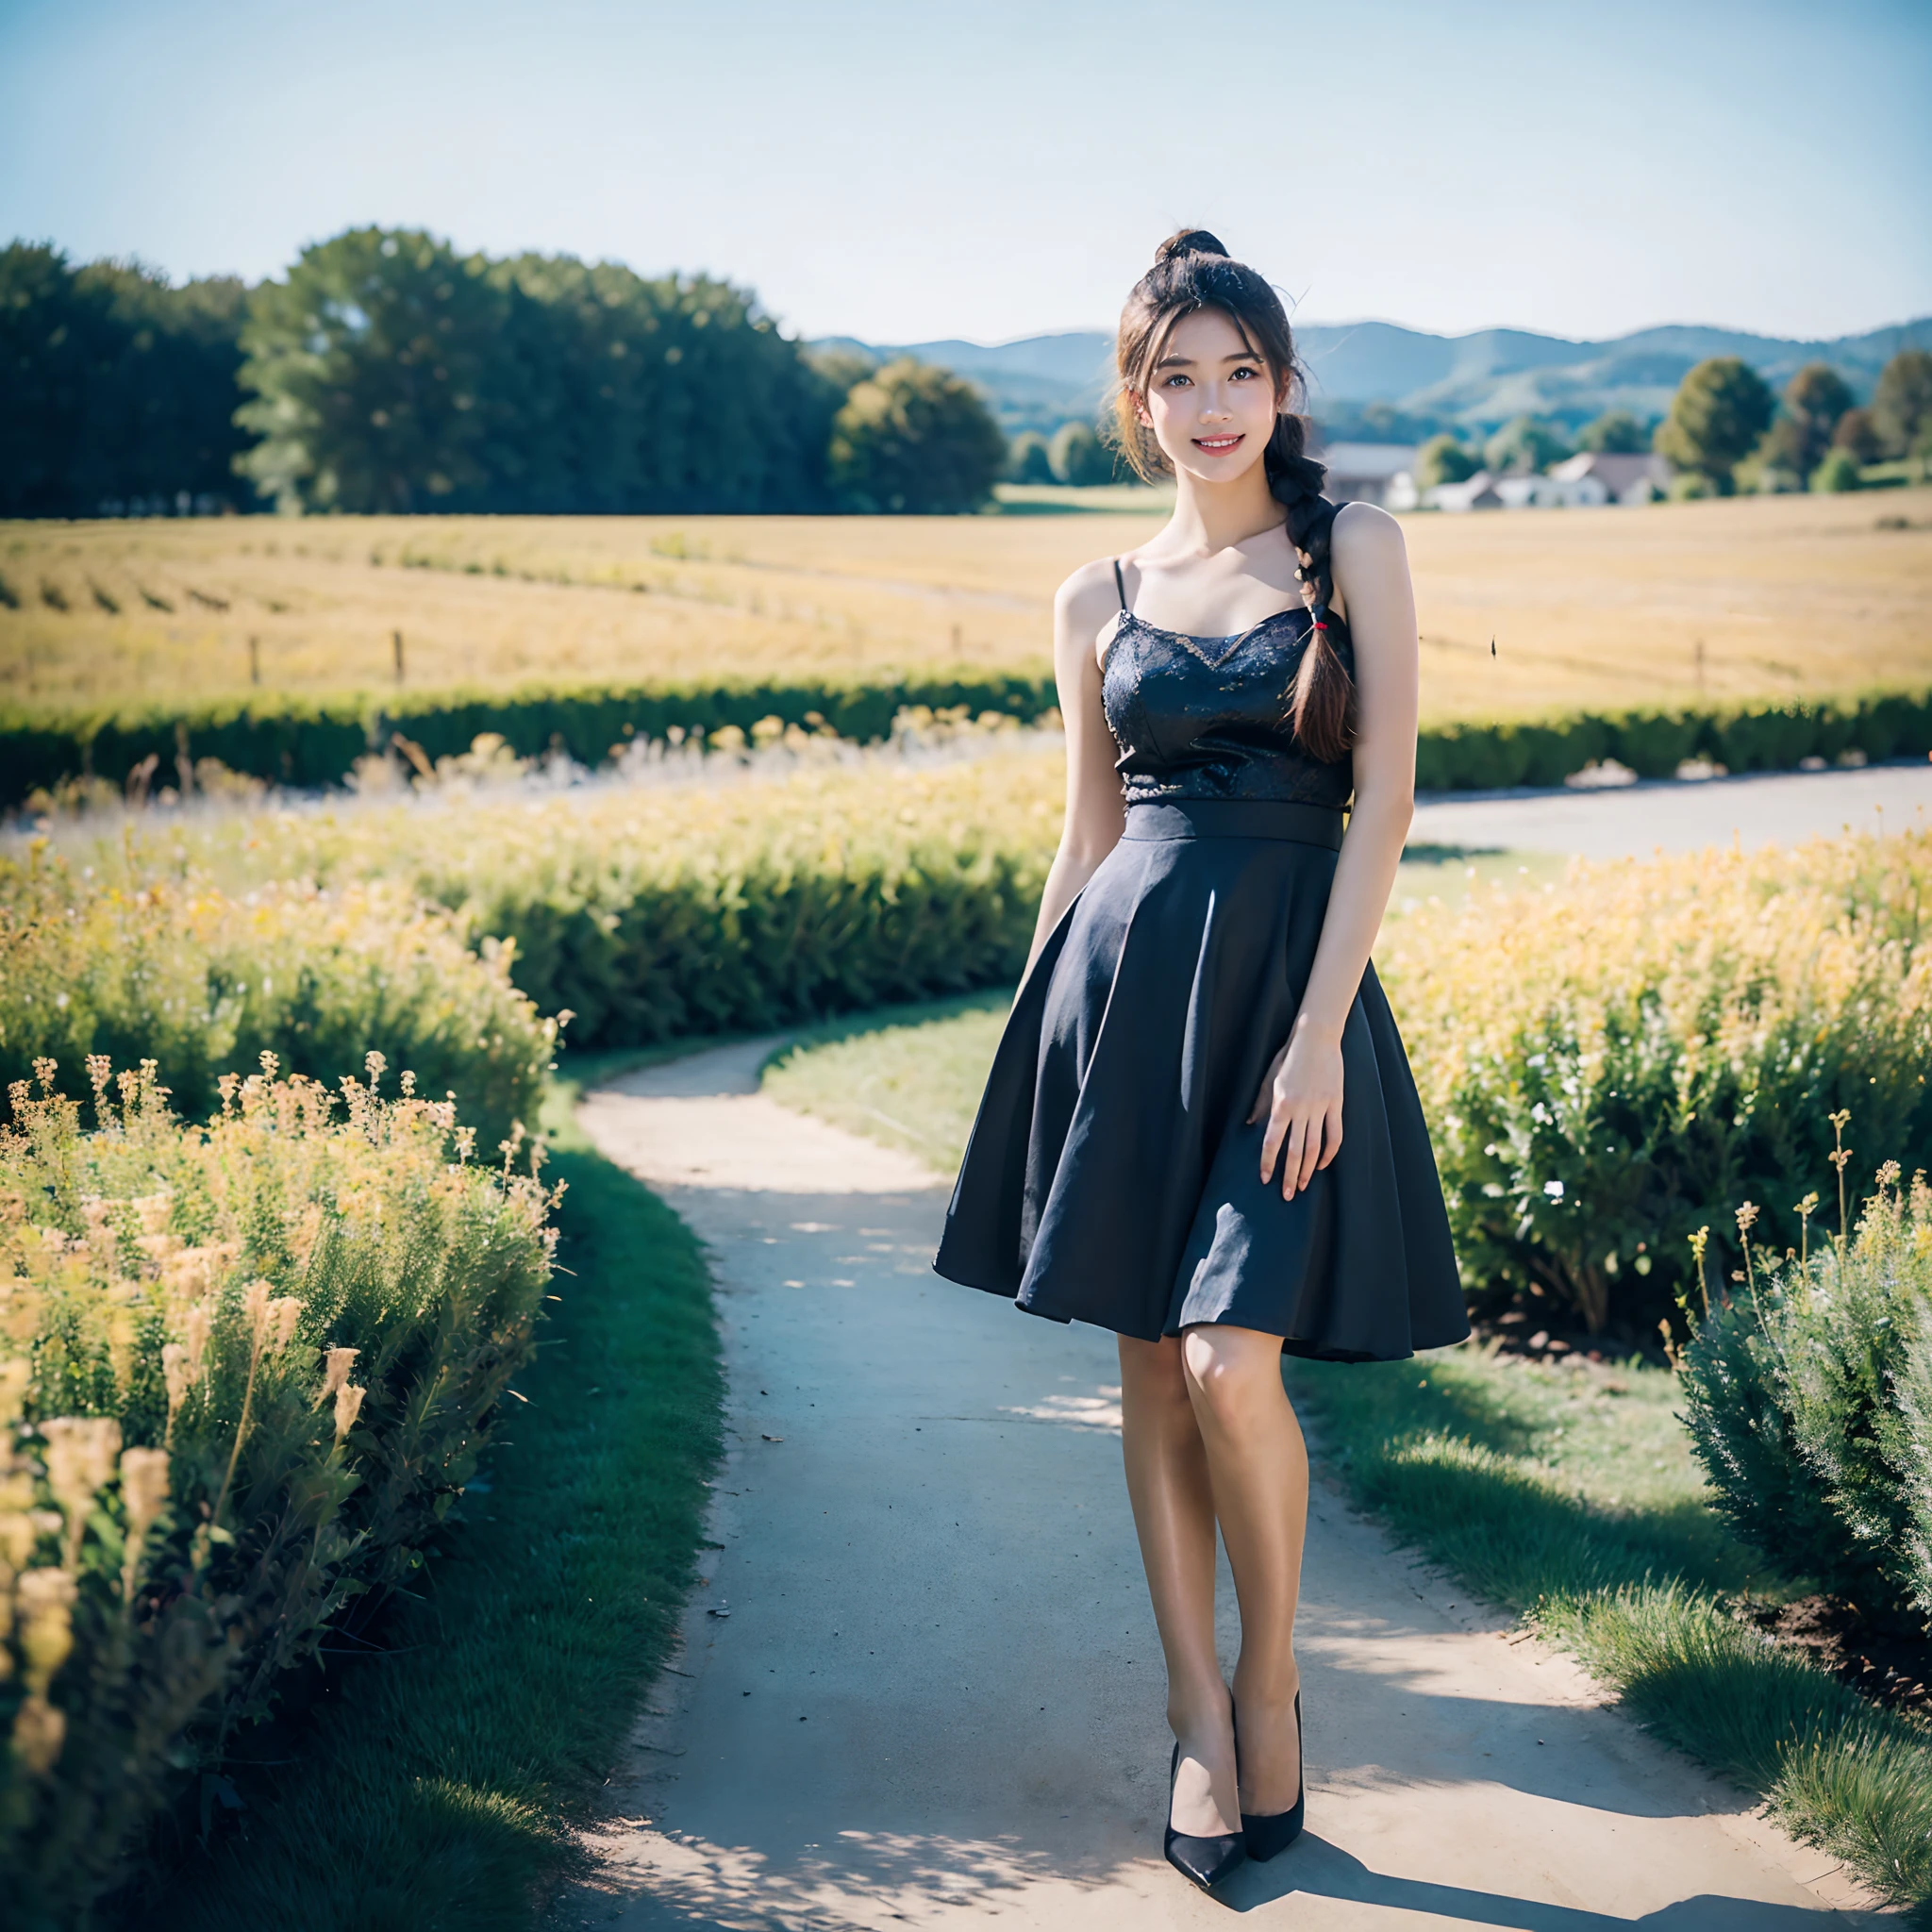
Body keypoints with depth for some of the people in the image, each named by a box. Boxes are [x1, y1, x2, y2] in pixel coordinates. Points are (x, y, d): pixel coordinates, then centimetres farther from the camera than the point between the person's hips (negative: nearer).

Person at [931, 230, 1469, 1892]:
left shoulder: (1354, 551, 2)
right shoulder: (1098, 601, 10)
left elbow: (1384, 800, -5)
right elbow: (1086, 840, 14)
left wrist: (1319, 1032, -13)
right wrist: (1041, 1041, 13)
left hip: (1288, 981, -3)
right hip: (1126, 978, 3)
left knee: (1231, 1361, -12)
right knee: (1149, 1367, 6)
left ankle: (1272, 1682, 14)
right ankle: (1198, 1719, 21)